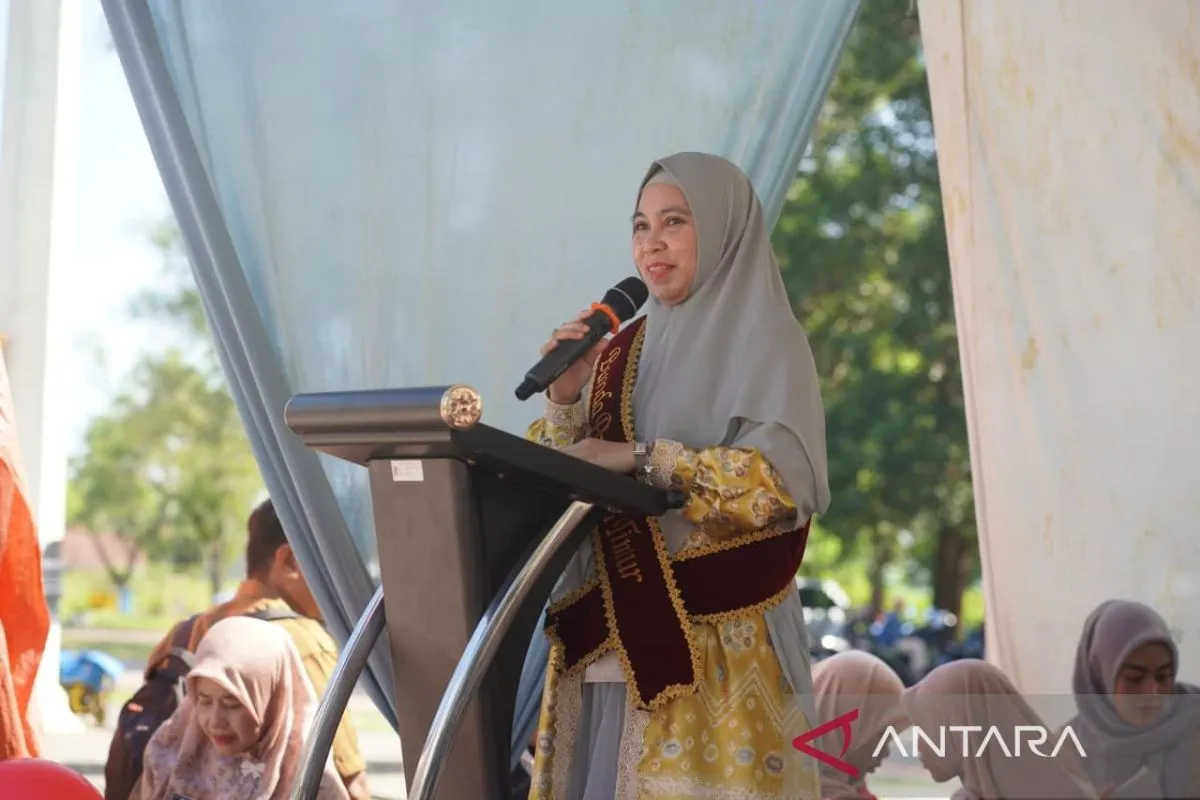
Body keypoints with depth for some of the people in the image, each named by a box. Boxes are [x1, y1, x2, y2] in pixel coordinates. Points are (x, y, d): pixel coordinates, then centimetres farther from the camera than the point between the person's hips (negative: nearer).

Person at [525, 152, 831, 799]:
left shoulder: (764, 340, -1)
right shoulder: (624, 351, 16)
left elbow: (786, 478, -15)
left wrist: (644, 459, -18)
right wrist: (564, 400, -3)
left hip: (716, 642, -5)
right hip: (613, 636, 6)